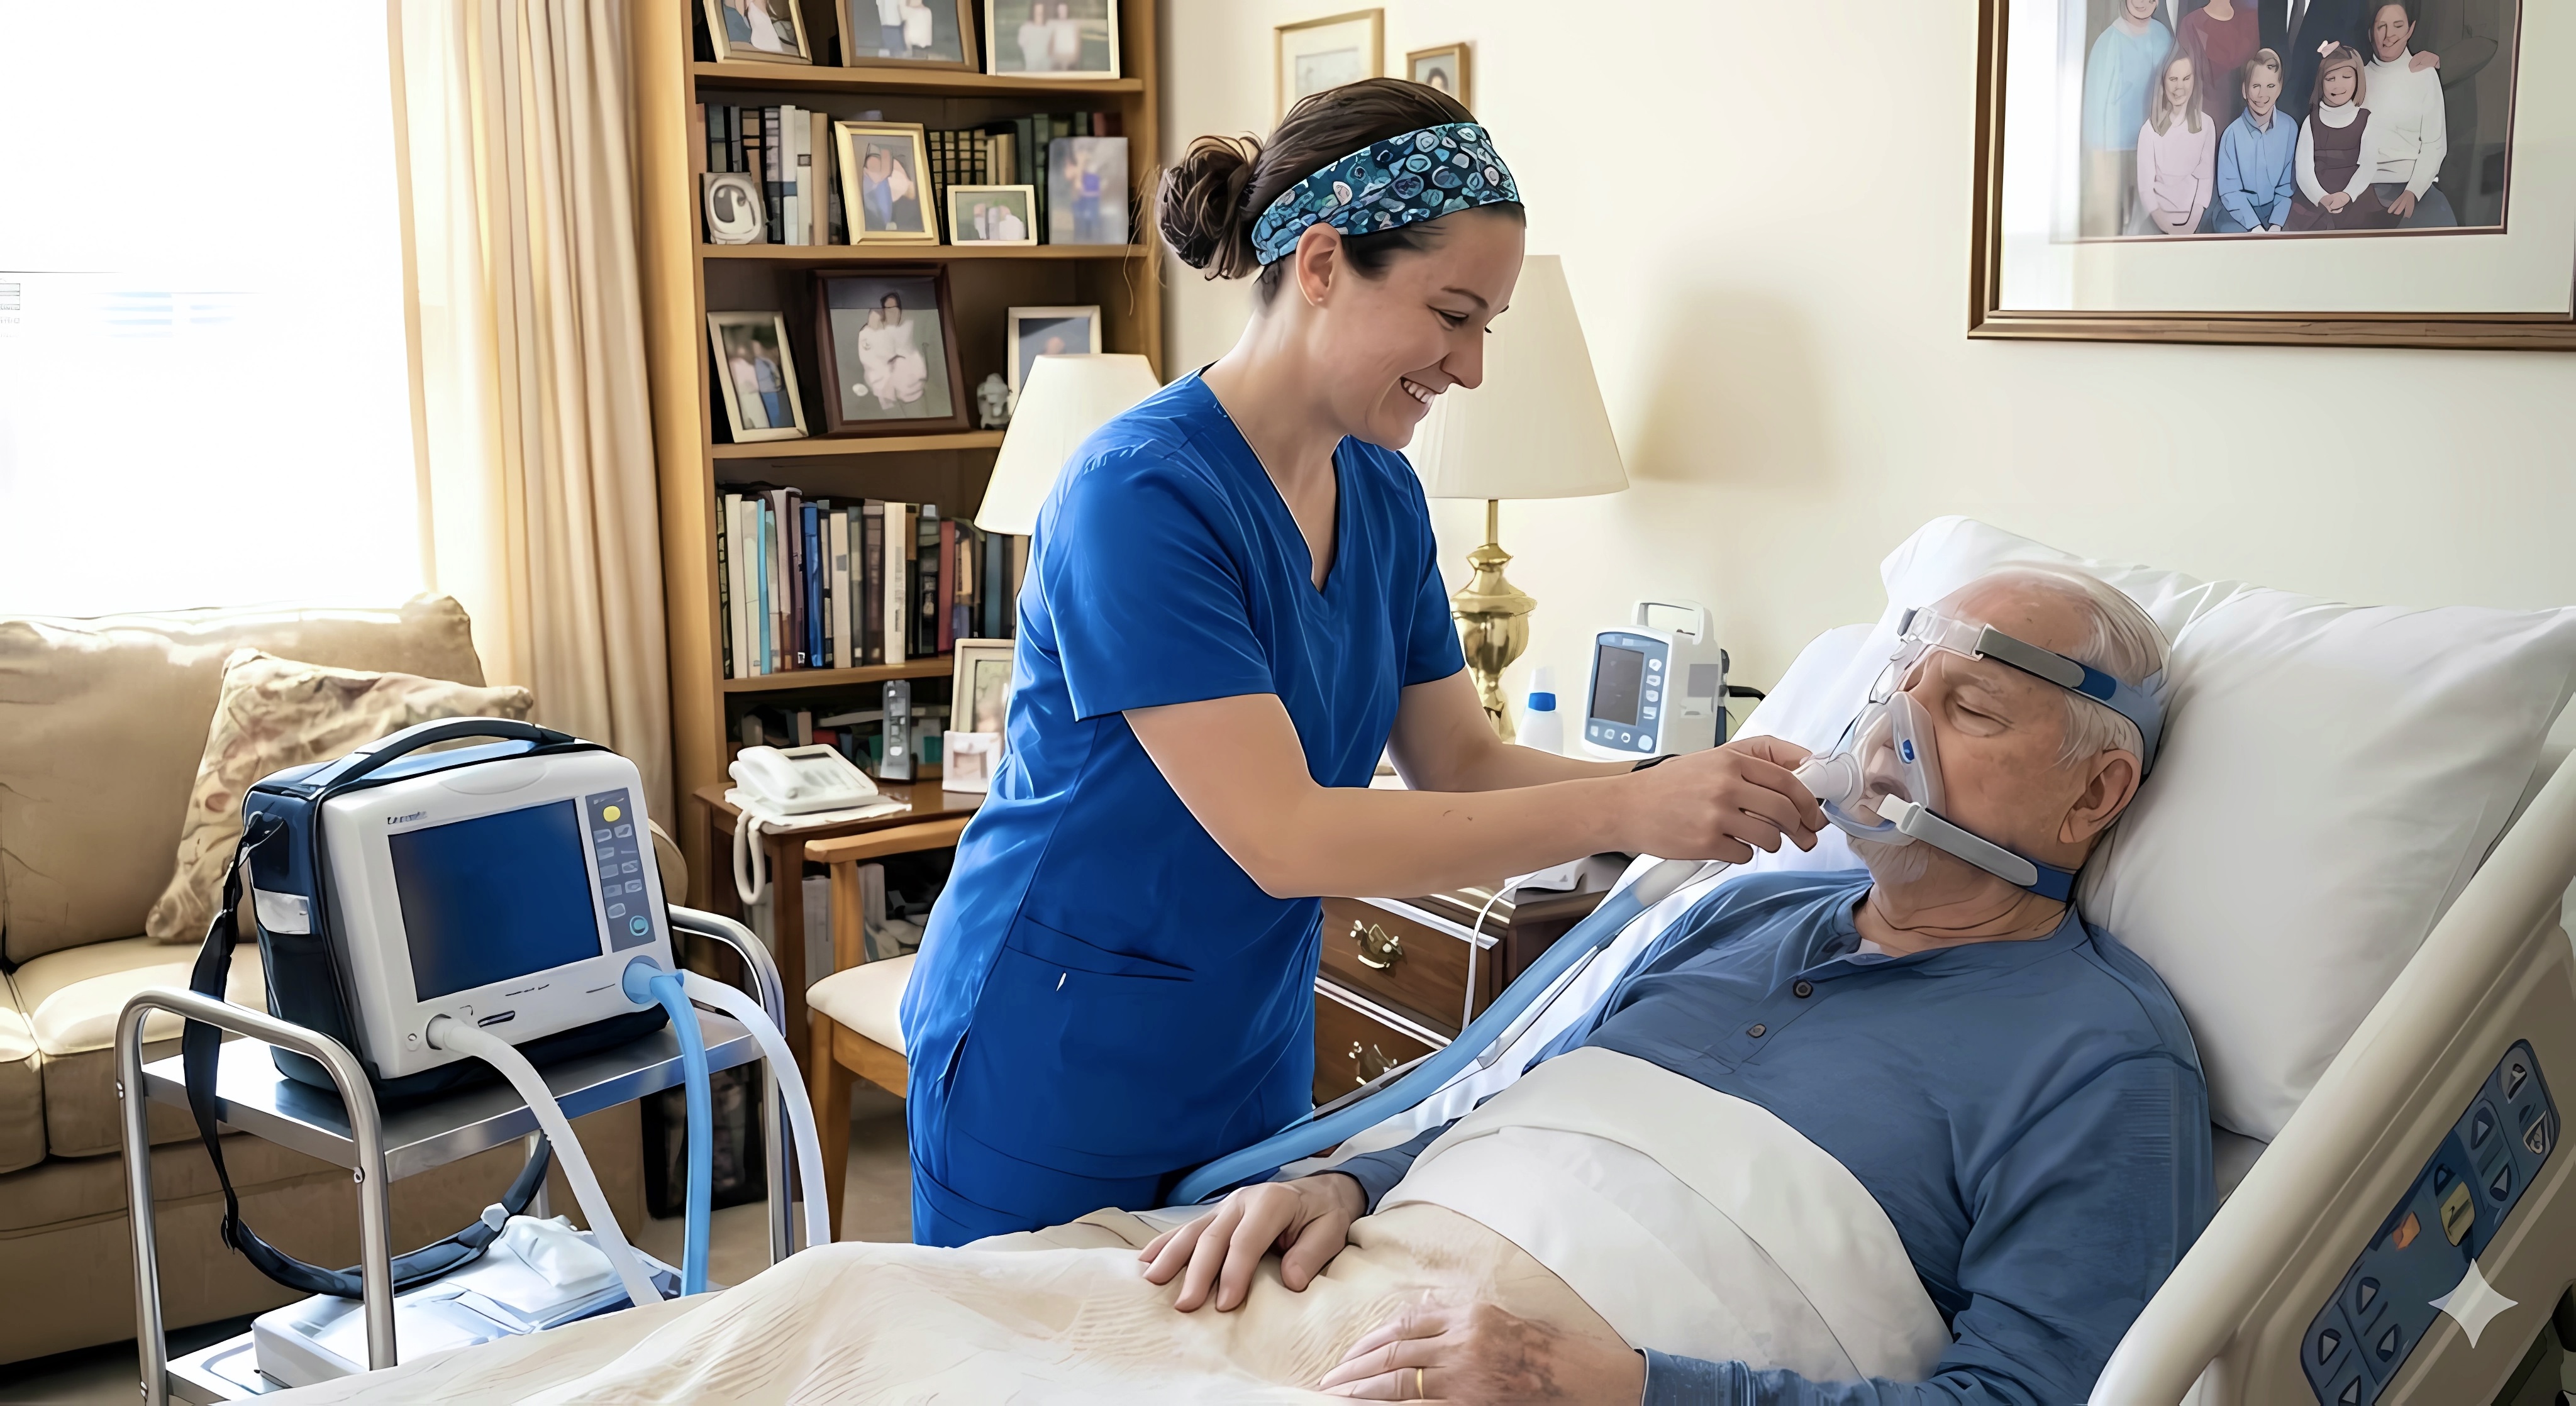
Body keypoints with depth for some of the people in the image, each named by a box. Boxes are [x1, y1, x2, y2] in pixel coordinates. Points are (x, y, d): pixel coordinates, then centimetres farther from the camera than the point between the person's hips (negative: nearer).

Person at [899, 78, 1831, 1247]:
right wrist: (1623, 809, -30)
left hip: (1251, 1056, 7)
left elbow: (1459, 763, 1)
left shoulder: (1382, 495, 2)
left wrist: (1692, 790, -15)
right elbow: (1281, 835, -29)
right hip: (1058, 1070, -7)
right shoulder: (1141, 493, -24)